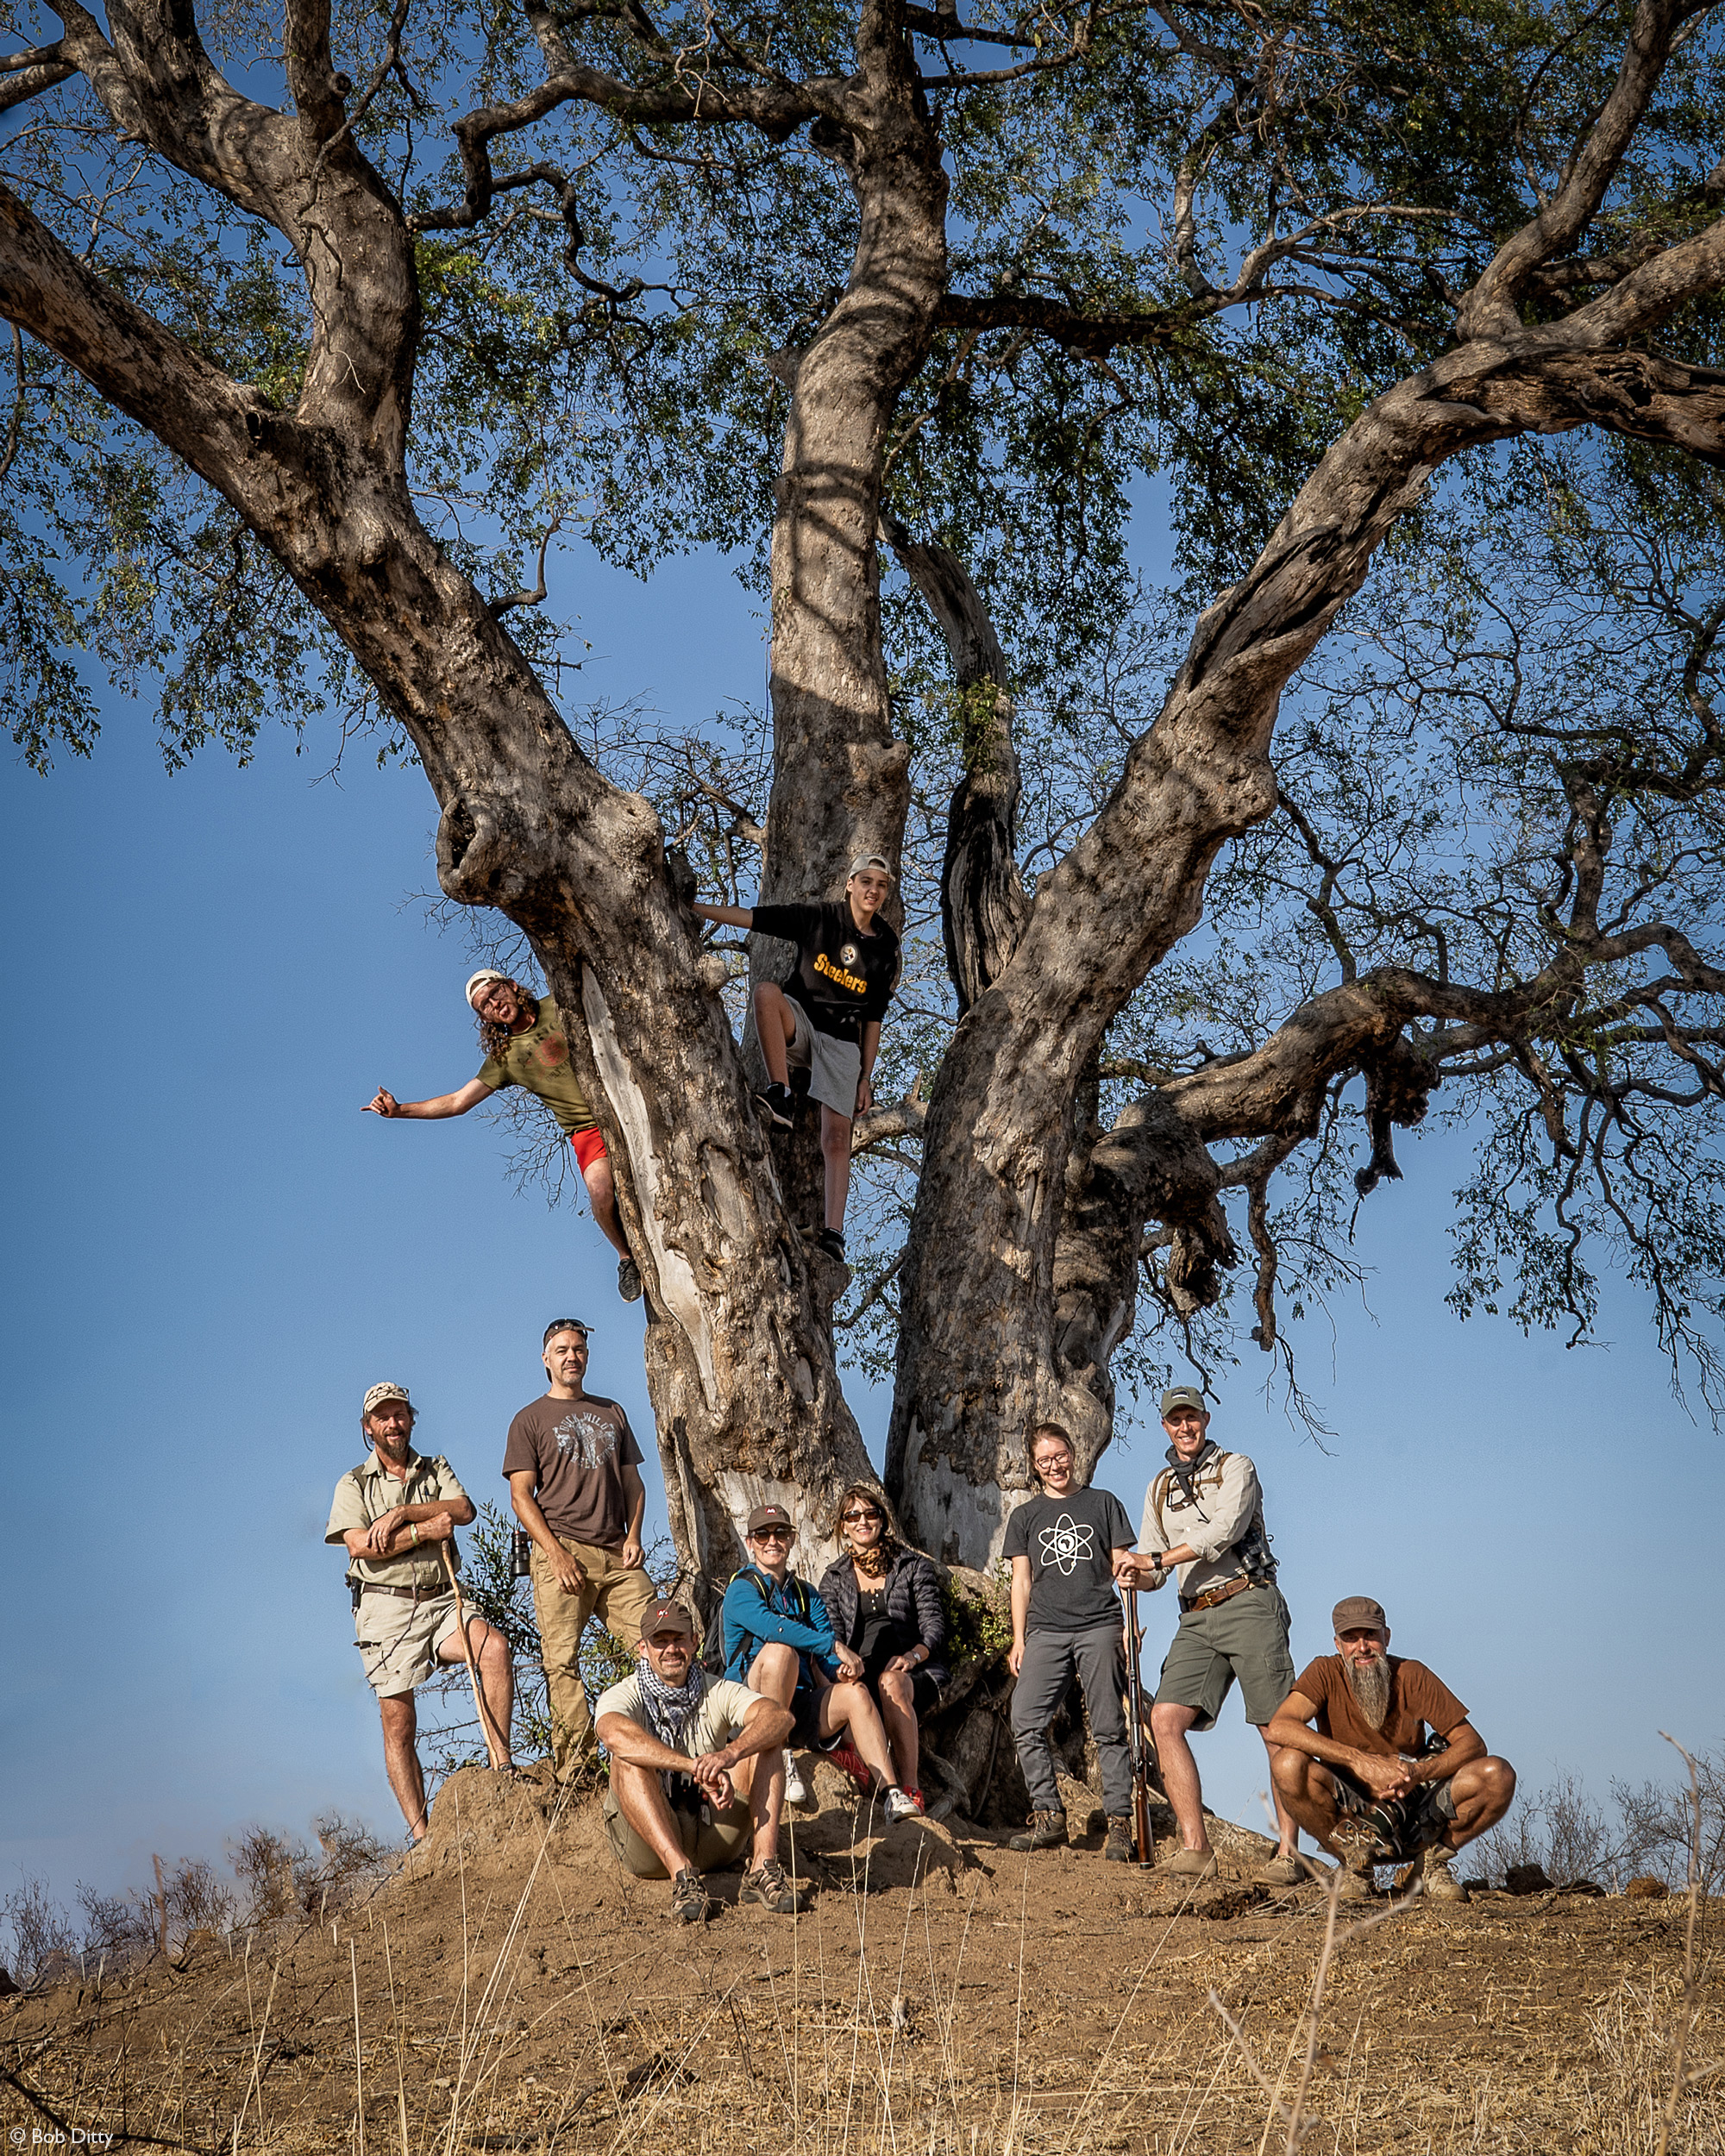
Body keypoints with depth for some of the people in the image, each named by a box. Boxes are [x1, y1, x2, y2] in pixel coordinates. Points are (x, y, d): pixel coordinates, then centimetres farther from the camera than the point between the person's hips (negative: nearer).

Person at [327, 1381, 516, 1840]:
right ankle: (420, 1834, -2)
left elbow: (464, 1509, -4)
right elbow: (359, 1545, -9)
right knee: (399, 1725, -4)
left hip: (440, 1601, 2)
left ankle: (502, 1761, -22)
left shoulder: (436, 1470, 17)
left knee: (494, 1645, -27)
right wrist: (424, 1530, -10)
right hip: (385, 1608, -2)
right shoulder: (354, 1484, 9)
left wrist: (403, 1512, -13)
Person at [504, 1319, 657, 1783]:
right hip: (561, 1552, -3)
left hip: (617, 1555, 4)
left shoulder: (612, 1413, 23)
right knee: (562, 1661, -9)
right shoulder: (530, 1420, 10)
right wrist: (557, 1553, -11)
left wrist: (634, 1536, 4)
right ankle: (573, 1766, -9)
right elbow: (521, 1496, 2)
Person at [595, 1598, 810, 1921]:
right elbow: (615, 1735, -31)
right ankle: (682, 1875, -42)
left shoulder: (717, 1692, 3)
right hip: (648, 1846, -2)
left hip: (715, 1835, 2)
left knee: (764, 1741, -12)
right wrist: (698, 1768, -40)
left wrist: (730, 1754, -38)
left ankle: (764, 1867, -27)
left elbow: (780, 1716, -17)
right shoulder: (623, 1697, -4)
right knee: (630, 1759, -27)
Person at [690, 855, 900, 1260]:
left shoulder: (885, 951, 5)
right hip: (800, 1024, -1)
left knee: (836, 1134, -14)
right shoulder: (820, 918, -1)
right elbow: (751, 918, -6)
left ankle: (833, 1232, -17)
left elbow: (873, 1020, 9)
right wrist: (694, 908, -17)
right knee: (767, 990, -35)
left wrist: (865, 1078, 6)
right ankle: (780, 1097, -39)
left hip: (842, 1041, 1)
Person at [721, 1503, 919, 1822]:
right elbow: (772, 1627, -23)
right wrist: (834, 1645, -29)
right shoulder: (742, 1590, -1)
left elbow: (827, 1657, 6)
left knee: (855, 1692, -23)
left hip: (801, 1705, 5)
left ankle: (891, 1794, -31)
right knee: (780, 1649, -33)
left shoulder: (806, 1594, 19)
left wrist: (843, 1668, -19)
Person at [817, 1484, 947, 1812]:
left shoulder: (913, 1566, 13)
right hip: (863, 1674, 1)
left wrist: (913, 1655, -18)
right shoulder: (834, 1579, 19)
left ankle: (911, 1790, -40)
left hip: (916, 1672, -1)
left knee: (892, 1682, -38)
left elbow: (934, 1624, 3)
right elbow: (831, 1634, 7)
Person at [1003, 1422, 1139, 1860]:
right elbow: (1022, 1581, 16)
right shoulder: (1025, 1516, 17)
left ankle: (1120, 1823, -3)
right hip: (1045, 1630, 2)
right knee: (1026, 1722, -12)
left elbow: (1121, 1568, 11)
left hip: (1100, 1627, -2)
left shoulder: (1103, 1503, 13)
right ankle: (1049, 1818, -6)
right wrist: (1019, 1639, 7)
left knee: (1108, 1729, -5)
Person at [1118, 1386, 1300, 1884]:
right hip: (1196, 1619, 5)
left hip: (1249, 1604, -5)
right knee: (1165, 1719, -13)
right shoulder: (1159, 1490, 21)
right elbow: (1153, 1571, 20)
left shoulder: (1235, 1468, 4)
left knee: (1277, 1731, -7)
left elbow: (1224, 1530, -13)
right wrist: (1136, 1577, -5)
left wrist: (1159, 1558, -16)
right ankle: (1195, 1847, -14)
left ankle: (1288, 1852, -3)